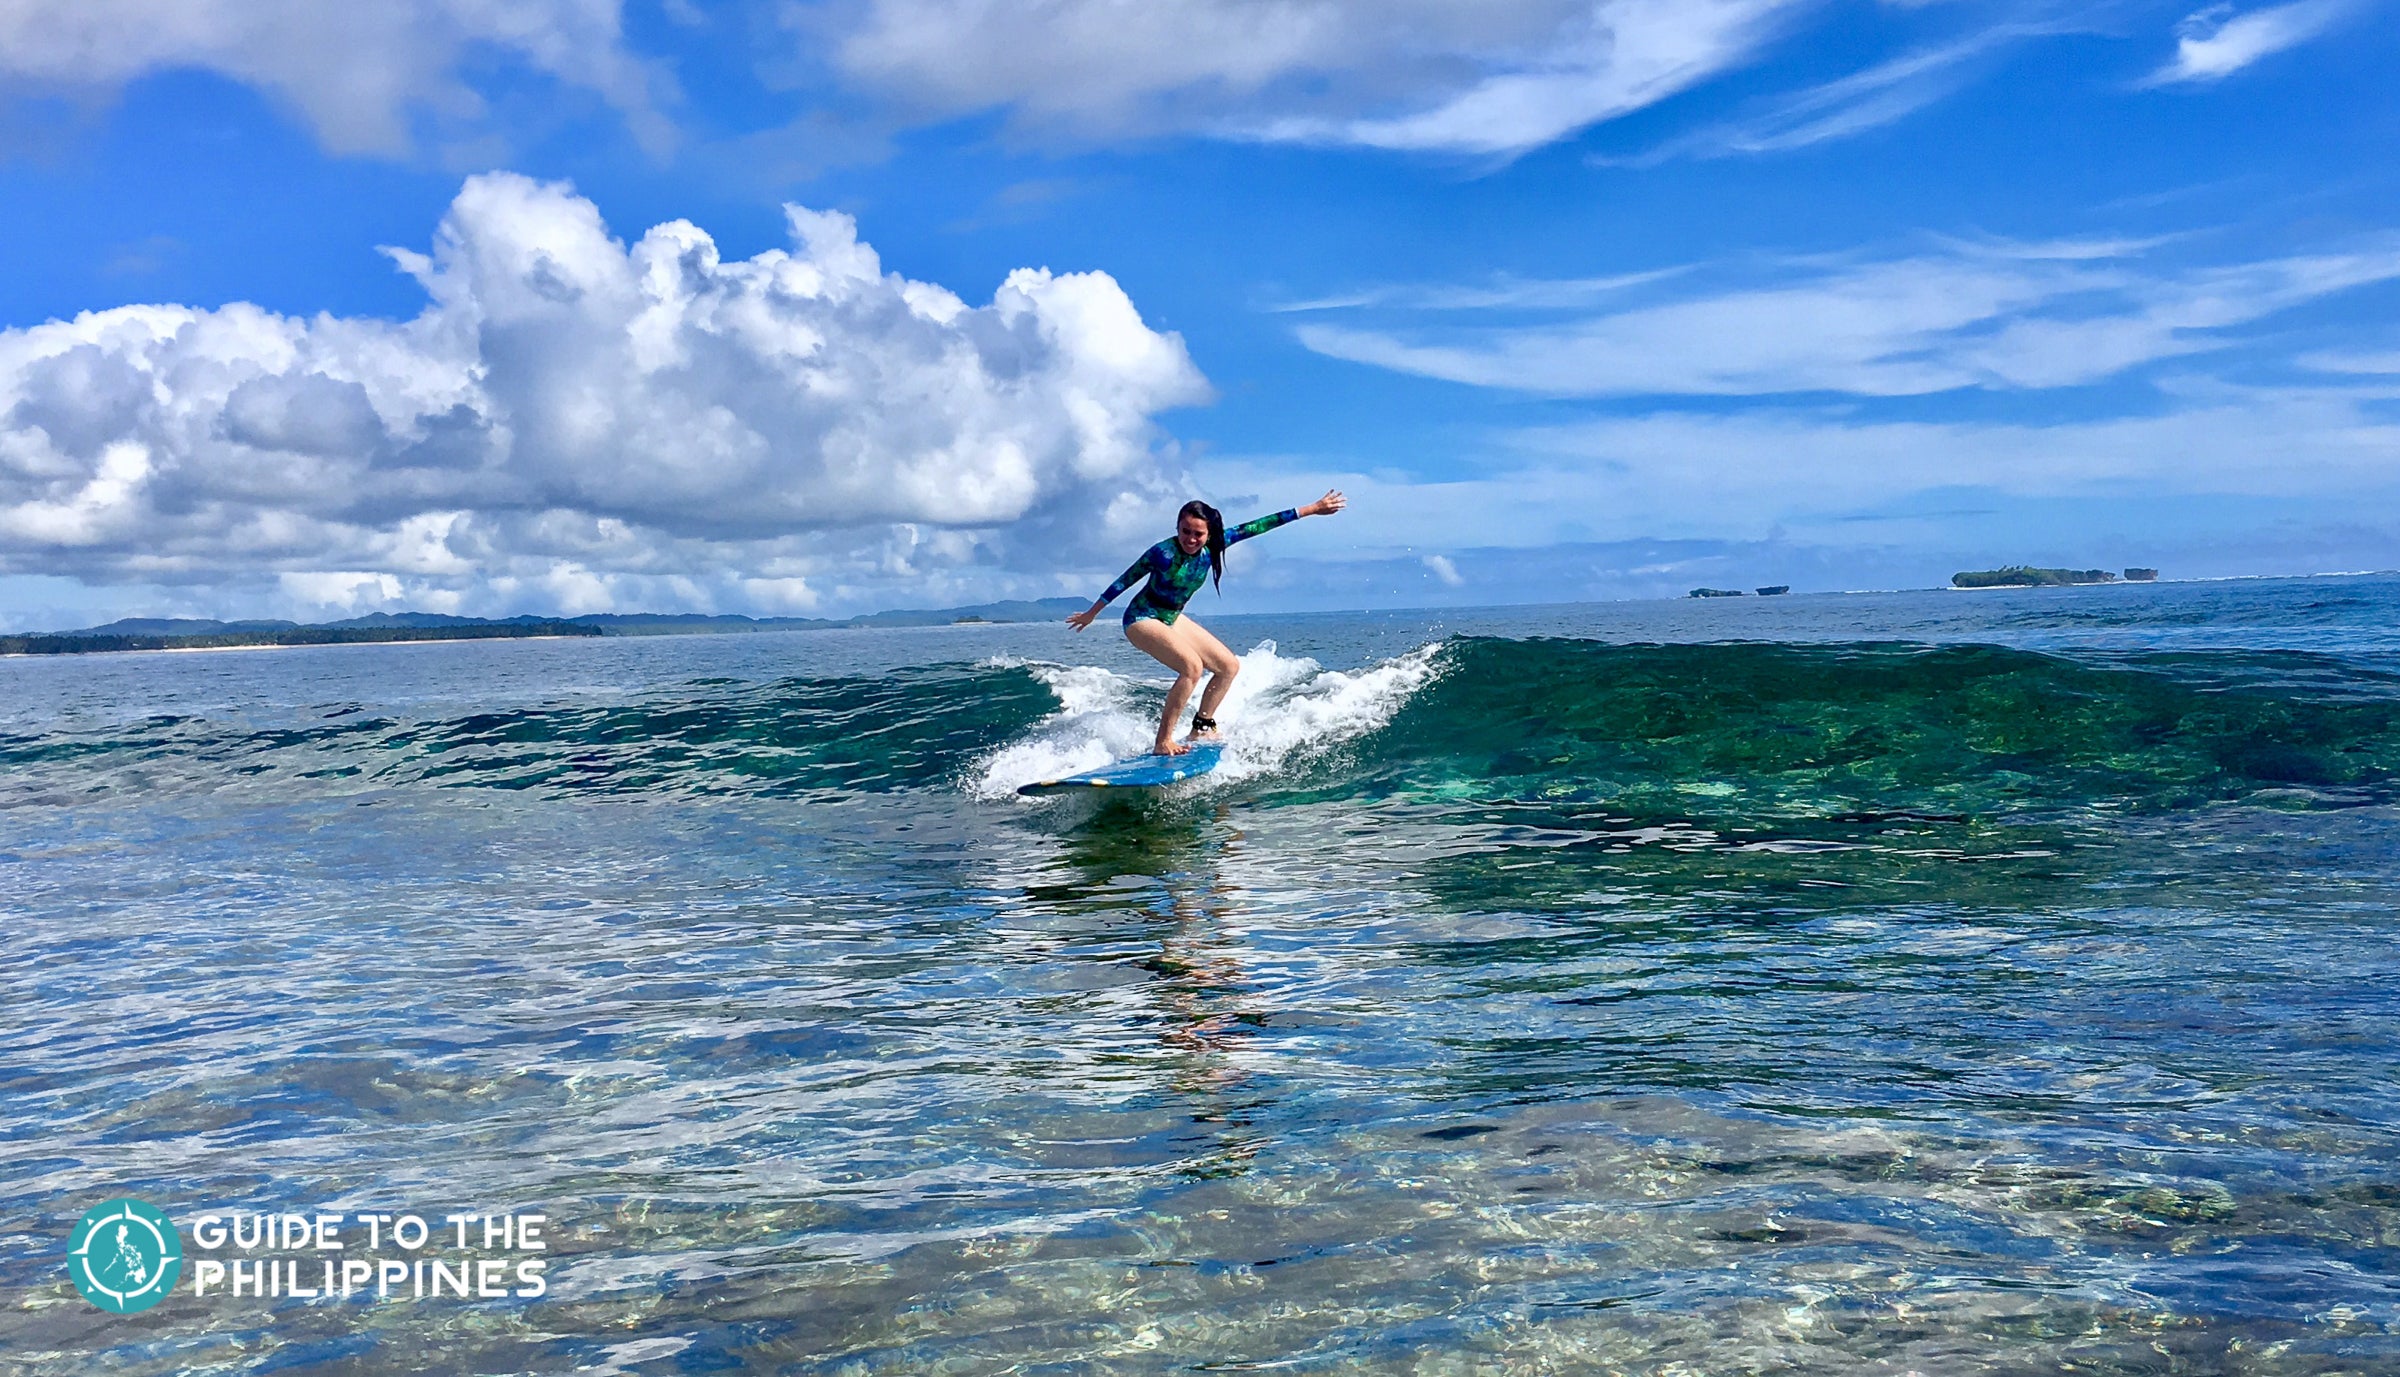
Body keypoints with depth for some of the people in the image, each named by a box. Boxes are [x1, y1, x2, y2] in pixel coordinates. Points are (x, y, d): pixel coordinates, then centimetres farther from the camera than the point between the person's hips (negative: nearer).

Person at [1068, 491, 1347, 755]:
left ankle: (1201, 728, 17)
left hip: (1174, 619, 8)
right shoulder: (1163, 553, -26)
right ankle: (1163, 741, -23)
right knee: (1192, 666, -29)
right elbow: (1125, 580, -14)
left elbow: (1255, 527, -9)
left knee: (1230, 666, 7)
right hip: (1142, 618, -8)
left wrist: (1310, 509, -7)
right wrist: (1091, 613, -4)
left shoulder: (1212, 545, -11)